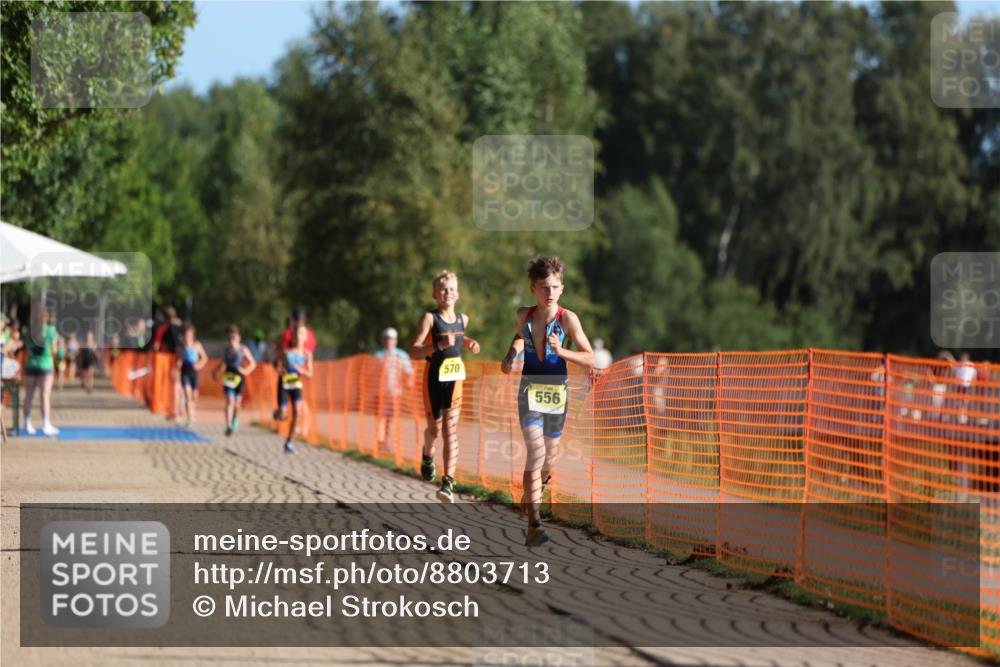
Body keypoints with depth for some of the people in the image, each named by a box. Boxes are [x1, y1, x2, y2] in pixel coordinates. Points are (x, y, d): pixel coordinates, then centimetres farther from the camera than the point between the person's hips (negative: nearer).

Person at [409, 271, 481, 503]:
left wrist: (469, 343, 10)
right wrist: (439, 346, -28)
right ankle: (427, 455, 47)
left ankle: (448, 483, -13)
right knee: (434, 427, 10)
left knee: (451, 430, -7)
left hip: (455, 377, 3)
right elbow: (414, 349, -15)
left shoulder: (462, 319, 7)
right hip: (435, 377, -3)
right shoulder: (430, 318, -9)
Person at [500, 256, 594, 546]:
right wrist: (512, 353, 6)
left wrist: (561, 351, -27)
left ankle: (535, 487, 53)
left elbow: (590, 359, -12)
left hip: (557, 392, 1)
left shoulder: (568, 318, -10)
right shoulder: (524, 315, -1)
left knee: (550, 453, 16)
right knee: (536, 451, -18)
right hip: (530, 391, -1)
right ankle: (534, 526, -24)